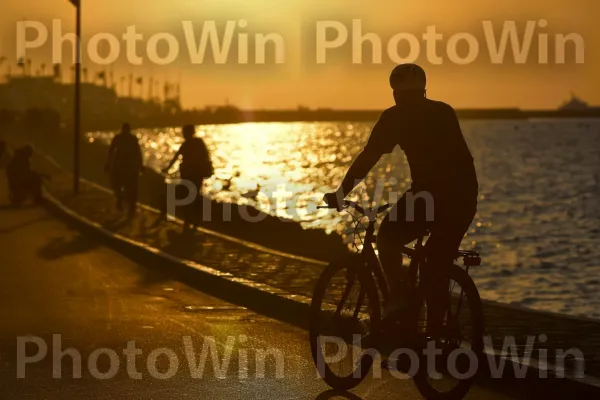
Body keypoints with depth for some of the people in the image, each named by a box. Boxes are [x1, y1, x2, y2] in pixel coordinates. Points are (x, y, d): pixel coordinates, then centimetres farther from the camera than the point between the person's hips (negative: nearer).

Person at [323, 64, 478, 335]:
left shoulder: (395, 117, 5)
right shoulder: (445, 113, 22)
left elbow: (367, 159, 2)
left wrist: (340, 194, 9)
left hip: (431, 193, -5)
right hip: (464, 195, 5)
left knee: (387, 238, 18)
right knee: (437, 266, 16)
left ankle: (399, 297, 0)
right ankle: (435, 330, 14)